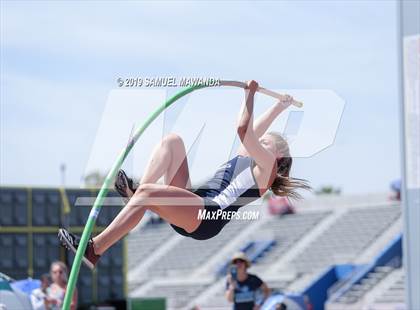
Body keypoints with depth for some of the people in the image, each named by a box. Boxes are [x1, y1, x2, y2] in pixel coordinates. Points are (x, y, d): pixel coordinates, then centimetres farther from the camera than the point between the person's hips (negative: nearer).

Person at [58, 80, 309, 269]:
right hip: (190, 208, 9)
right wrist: (280, 108, 57)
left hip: (207, 216, -9)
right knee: (172, 140, 5)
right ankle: (136, 189, -17)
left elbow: (244, 129, -3)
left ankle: (93, 250, -38)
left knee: (146, 193, -34)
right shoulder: (245, 157, 34)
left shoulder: (266, 166, 8)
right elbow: (253, 132, 47)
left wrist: (251, 94, 7)